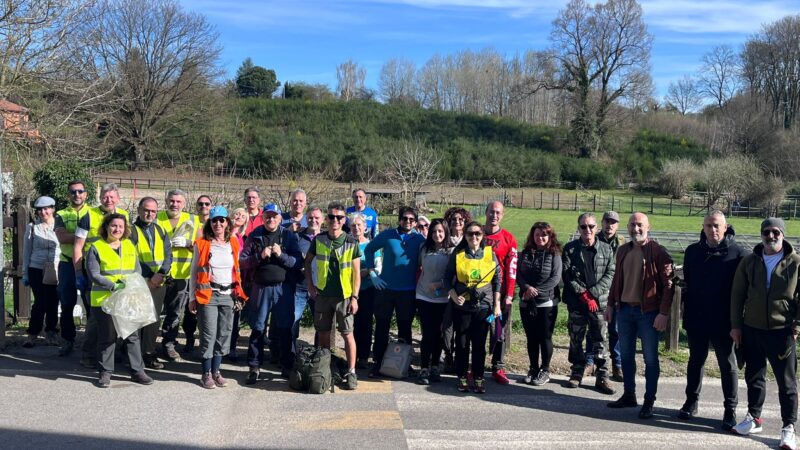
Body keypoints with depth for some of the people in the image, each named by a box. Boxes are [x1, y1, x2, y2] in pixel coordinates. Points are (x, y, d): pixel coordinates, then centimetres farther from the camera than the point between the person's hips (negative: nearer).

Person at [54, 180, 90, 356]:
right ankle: (67, 340, 18)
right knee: (67, 304, 7)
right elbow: (62, 237, -10)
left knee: (92, 303, 3)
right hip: (68, 264, 1)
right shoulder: (61, 215, 7)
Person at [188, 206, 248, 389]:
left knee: (224, 334, 5)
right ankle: (206, 374, 5)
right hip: (208, 295, -3)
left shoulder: (233, 244, 10)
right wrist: (192, 297, 0)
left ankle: (216, 371, 17)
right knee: (209, 335, -6)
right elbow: (194, 272, 3)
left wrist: (238, 295, 12)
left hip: (228, 295, 4)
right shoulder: (201, 244, 1)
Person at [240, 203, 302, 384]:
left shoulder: (289, 236, 3)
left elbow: (298, 261, -3)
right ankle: (254, 366, 18)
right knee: (258, 328, 7)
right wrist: (260, 256, -14)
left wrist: (281, 255, -17)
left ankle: (287, 366, 20)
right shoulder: (255, 236, 4)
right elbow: (243, 260, 1)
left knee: (285, 328, 7)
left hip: (284, 287, 0)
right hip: (261, 287, 0)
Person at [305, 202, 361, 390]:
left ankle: (351, 372, 6)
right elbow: (307, 262, 14)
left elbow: (356, 273, -3)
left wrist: (355, 297, -9)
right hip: (322, 294, 2)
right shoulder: (319, 240, 0)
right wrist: (310, 286, 5)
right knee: (323, 334, 10)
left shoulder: (351, 243, -5)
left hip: (344, 295, -2)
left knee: (347, 334, -2)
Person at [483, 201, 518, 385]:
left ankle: (498, 368, 11)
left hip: (500, 293, -1)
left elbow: (512, 269, -2)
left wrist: (509, 294, -8)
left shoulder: (508, 239, 1)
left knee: (501, 331, 2)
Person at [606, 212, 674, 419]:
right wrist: (611, 304, 14)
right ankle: (629, 395, 25)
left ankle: (649, 402, 10)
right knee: (626, 355, 12)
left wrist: (663, 313, -16)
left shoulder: (658, 252, -9)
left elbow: (668, 284, -11)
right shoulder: (623, 251, 10)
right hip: (624, 309, 6)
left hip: (648, 311, -6)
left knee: (650, 358, 2)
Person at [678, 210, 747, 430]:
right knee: (695, 360, 15)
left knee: (728, 364, 8)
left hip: (723, 321, -3)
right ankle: (691, 402, 27)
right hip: (696, 319, 4)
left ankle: (730, 410, 17)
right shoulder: (693, 251, 4)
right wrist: (687, 311, 6)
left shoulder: (738, 254, -8)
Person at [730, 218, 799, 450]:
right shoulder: (749, 261, 4)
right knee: (754, 377, 14)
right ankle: (754, 418, 28)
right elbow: (737, 294, 7)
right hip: (751, 330, 3)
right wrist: (736, 325, 4)